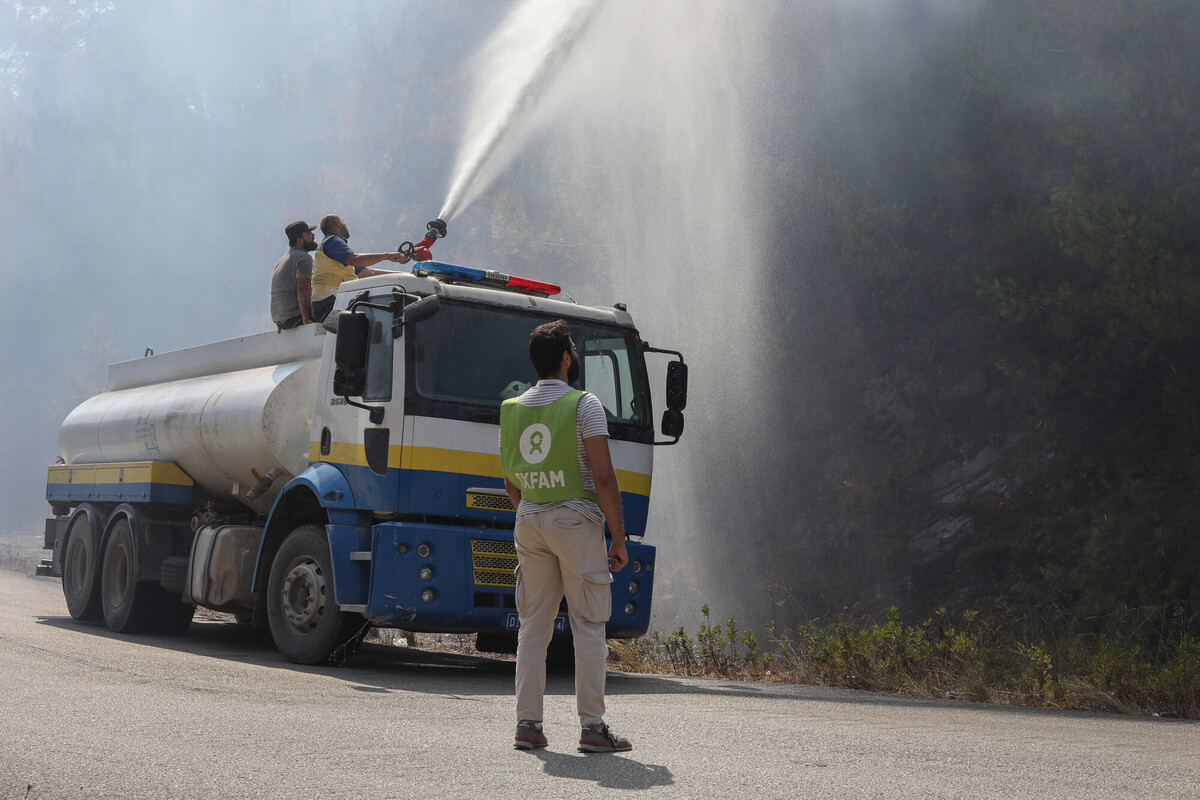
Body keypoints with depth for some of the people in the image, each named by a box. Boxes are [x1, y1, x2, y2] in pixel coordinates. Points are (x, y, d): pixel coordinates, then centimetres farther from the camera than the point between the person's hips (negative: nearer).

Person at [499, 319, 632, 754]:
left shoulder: (512, 410, 11)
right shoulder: (583, 405, -7)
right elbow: (604, 477, -12)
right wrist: (619, 538, -8)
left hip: (529, 522, 6)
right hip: (576, 519, -5)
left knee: (532, 624, 9)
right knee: (588, 625, -1)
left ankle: (527, 724, 7)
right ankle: (592, 727, -2)